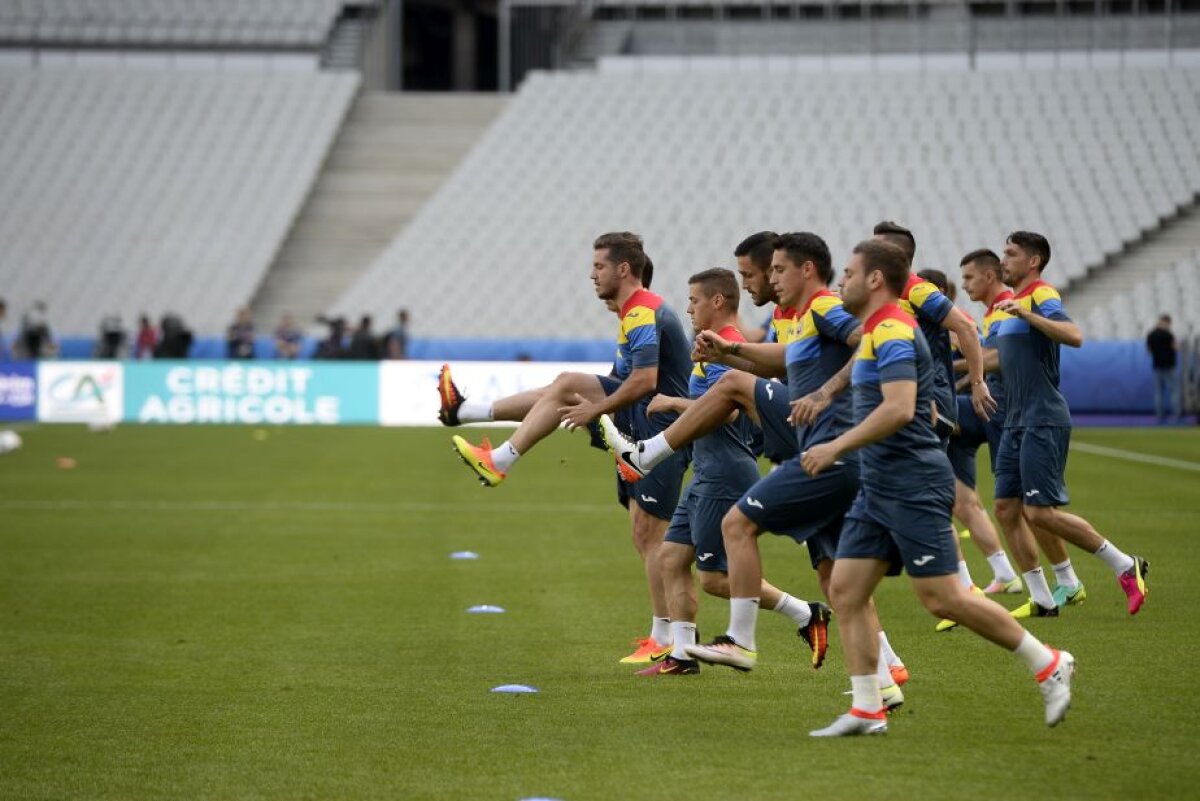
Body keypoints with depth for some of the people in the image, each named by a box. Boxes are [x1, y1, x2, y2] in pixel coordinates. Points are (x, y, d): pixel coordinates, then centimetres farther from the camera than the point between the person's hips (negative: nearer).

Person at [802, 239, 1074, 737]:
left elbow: (899, 409, -28)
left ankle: (1048, 666, 2)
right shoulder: (881, 331, 18)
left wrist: (836, 448, -24)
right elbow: (924, 410, 26)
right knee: (845, 591, 2)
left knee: (941, 597, -9)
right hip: (879, 488, 10)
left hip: (913, 486, -10)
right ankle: (866, 710, 2)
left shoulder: (892, 331, -14)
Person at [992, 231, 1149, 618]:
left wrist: (1025, 313, -32)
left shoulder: (1041, 297, -10)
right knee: (1007, 508, 3)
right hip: (1017, 422, 9)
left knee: (1040, 512, -12)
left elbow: (1074, 336, -29)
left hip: (1043, 422, -9)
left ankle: (1124, 565, -1)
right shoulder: (1013, 302, 18)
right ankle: (1041, 600, 8)